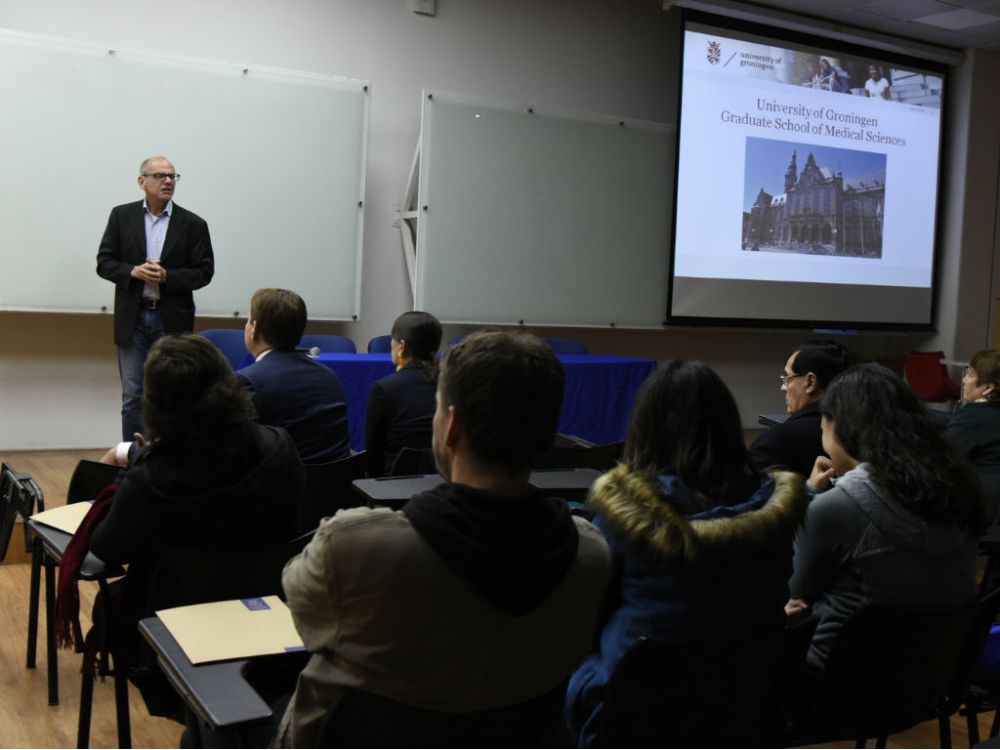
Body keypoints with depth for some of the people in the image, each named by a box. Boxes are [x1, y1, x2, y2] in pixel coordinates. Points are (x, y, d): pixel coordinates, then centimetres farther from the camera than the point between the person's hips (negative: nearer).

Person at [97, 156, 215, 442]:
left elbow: (204, 272, -1)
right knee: (132, 396, 3)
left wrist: (167, 276, -16)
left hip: (173, 320, -1)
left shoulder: (193, 224, 1)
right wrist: (133, 271, -15)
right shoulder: (122, 216, 5)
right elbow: (104, 263, 4)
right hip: (132, 319, 1)